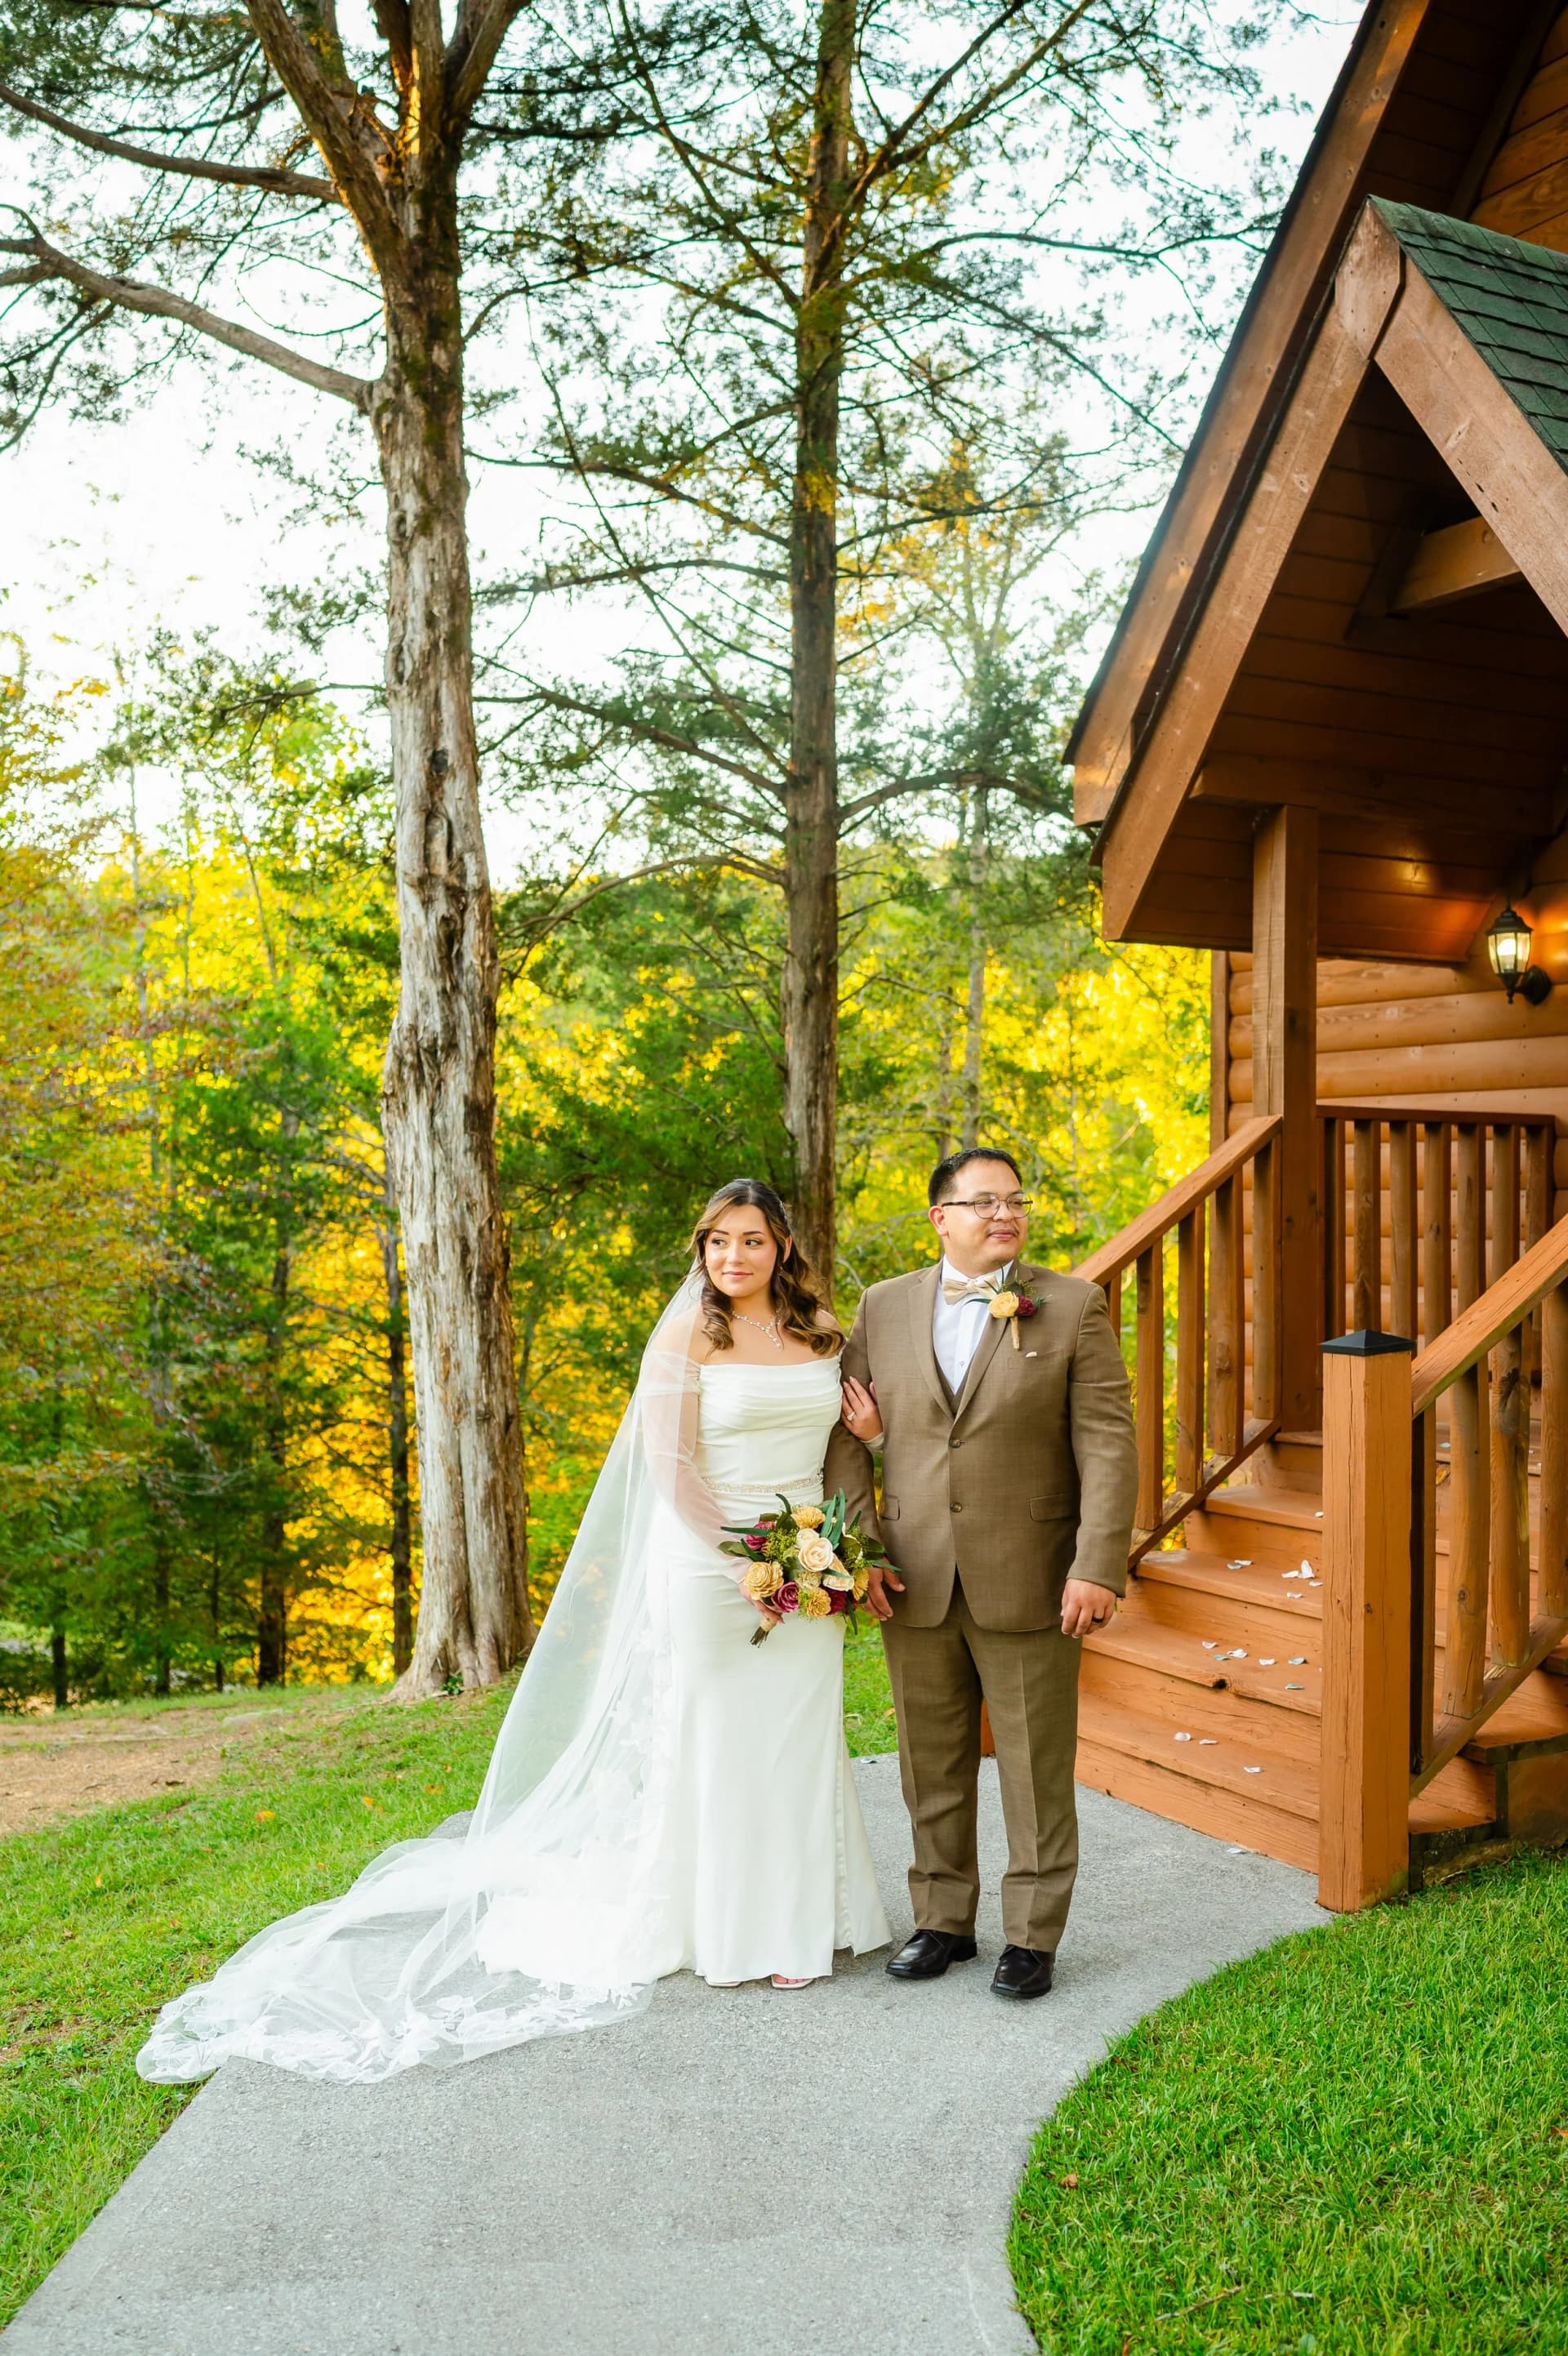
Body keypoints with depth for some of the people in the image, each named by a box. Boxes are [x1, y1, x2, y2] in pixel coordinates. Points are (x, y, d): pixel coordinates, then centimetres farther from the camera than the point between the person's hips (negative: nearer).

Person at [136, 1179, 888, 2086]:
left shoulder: (825, 1330, 7)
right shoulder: (686, 1337, -6)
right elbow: (671, 1467, -11)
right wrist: (746, 1566, -14)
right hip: (708, 1565, -4)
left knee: (798, 1742, 8)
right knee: (711, 1740, 4)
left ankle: (792, 1926, 23)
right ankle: (712, 1927, 19)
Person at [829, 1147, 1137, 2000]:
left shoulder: (1073, 1307, -3)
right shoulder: (884, 1308, 5)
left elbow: (1107, 1444, -7)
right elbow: (847, 1438, 6)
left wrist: (1098, 1567, -14)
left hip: (1031, 1586, -2)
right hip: (915, 1587, 3)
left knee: (1037, 1775, 7)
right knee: (932, 1769, 14)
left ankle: (1031, 1936, 22)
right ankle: (942, 1921, 30)